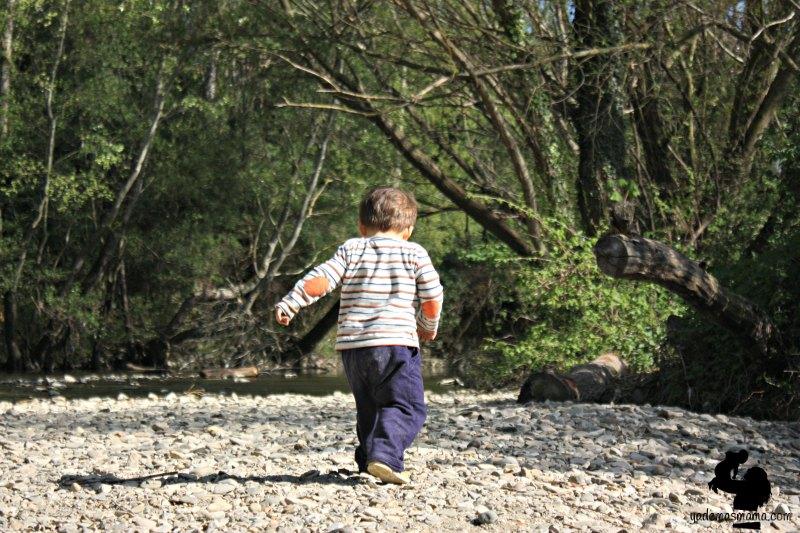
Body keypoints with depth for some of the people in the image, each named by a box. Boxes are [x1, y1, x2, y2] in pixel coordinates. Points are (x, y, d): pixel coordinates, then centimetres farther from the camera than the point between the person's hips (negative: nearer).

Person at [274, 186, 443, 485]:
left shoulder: (351, 250, 9)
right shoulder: (414, 254, 5)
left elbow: (320, 280, -2)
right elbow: (432, 297, 3)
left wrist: (288, 304, 1)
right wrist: (428, 328, 20)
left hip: (352, 345, 4)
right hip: (396, 342, -4)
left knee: (368, 407, 21)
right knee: (406, 407, -3)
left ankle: (369, 460, 19)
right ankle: (385, 455, -24)